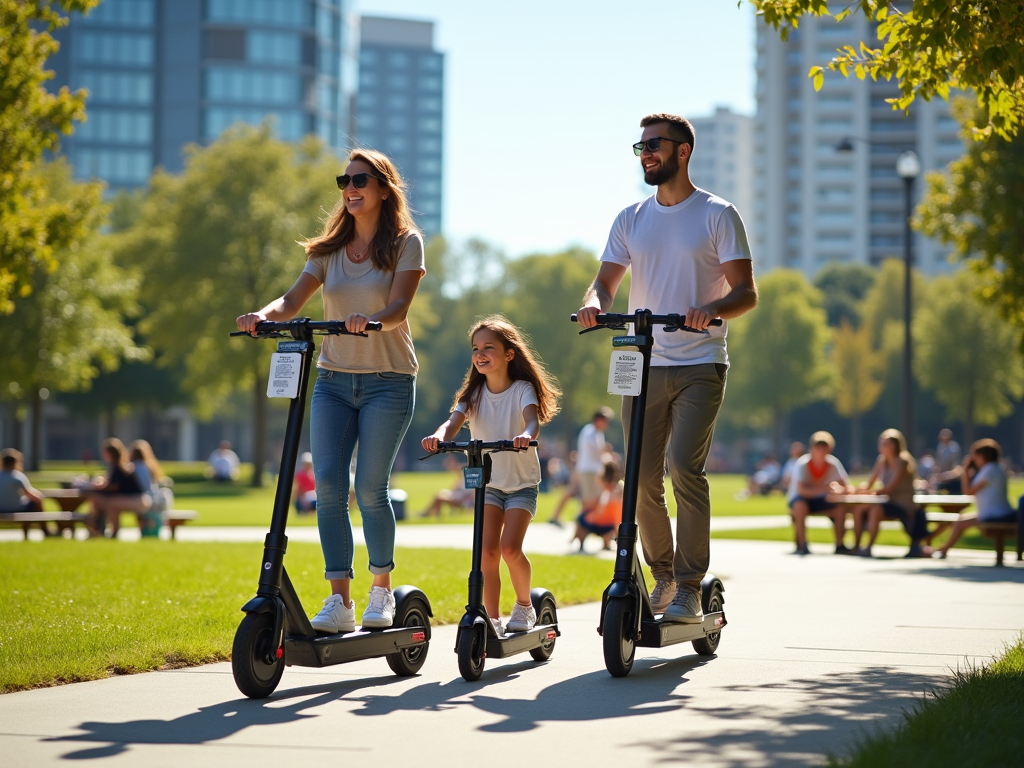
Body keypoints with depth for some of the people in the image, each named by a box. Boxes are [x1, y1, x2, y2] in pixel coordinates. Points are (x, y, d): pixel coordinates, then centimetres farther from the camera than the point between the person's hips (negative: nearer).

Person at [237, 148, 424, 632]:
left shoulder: (405, 243, 0)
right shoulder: (329, 248, 12)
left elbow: (398, 307, -14)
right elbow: (294, 300, -1)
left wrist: (371, 320, -36)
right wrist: (264, 315, -23)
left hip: (388, 382, -4)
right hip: (333, 379, 4)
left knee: (369, 488, -10)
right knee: (327, 484, -9)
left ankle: (382, 591, 11)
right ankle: (340, 601, -6)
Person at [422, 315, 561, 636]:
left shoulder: (522, 389, -9)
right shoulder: (474, 393, 0)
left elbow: (533, 419, -28)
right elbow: (454, 421, -17)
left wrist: (526, 435, -53)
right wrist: (438, 436, -40)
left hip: (522, 483, -3)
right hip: (489, 483, 3)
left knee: (509, 548, -16)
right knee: (487, 551, -9)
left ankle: (524, 604, 9)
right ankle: (491, 619, -1)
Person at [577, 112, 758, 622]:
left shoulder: (718, 215, 1)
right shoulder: (630, 220, 14)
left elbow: (746, 293, -4)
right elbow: (606, 282, 10)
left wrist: (711, 309, -26)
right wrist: (593, 304, -14)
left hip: (700, 365, -4)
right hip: (642, 365, 4)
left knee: (684, 465, -18)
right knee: (643, 477, 2)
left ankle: (690, 589, -11)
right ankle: (662, 576, 20)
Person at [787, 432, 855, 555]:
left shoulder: (833, 463, -11)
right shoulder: (802, 464, -22)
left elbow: (847, 487, -16)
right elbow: (801, 490, -34)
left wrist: (840, 489, -41)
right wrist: (825, 488, -47)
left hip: (821, 501, 4)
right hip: (801, 499, -4)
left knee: (841, 508, -23)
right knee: (800, 505, -37)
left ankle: (839, 545, -10)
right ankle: (802, 546, -28)